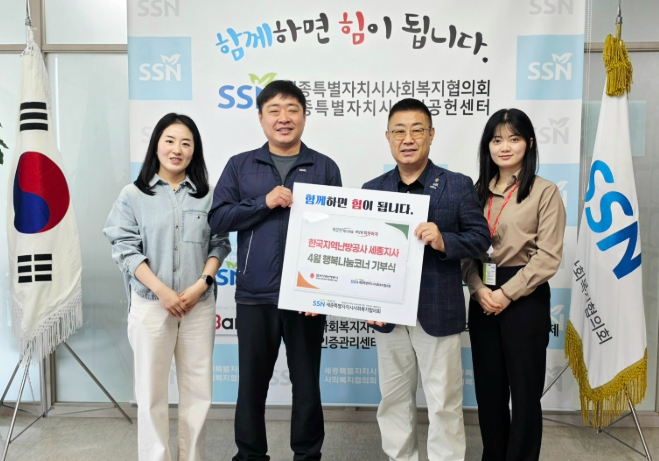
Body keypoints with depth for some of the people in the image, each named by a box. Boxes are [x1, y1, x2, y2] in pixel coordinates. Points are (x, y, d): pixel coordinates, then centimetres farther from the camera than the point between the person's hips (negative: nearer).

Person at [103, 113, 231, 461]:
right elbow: (125, 249, -5)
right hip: (151, 305, -1)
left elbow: (220, 244, 4)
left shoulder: (207, 195, 4)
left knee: (198, 391, 8)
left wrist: (201, 284, -11)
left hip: (199, 304, 2)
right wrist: (163, 291, -14)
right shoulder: (133, 195, 0)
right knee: (152, 392, 7)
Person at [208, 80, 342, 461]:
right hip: (255, 295, 1)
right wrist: (265, 203, -14)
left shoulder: (325, 168, 3)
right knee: (252, 383, 12)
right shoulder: (240, 166, 6)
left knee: (307, 382, 12)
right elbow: (218, 219, -1)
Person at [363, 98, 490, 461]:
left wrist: (443, 240, -23)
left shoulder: (457, 185, -2)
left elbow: (480, 237, -4)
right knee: (394, 400, 16)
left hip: (438, 312, -3)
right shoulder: (372, 190, 5)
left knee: (444, 403, 8)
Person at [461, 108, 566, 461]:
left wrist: (507, 293, -14)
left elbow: (548, 257, -11)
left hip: (525, 298, -4)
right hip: (483, 298, 5)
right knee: (488, 388, 14)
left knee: (524, 389, 7)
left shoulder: (545, 192, -6)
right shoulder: (478, 191, 8)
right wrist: (478, 289, -10)